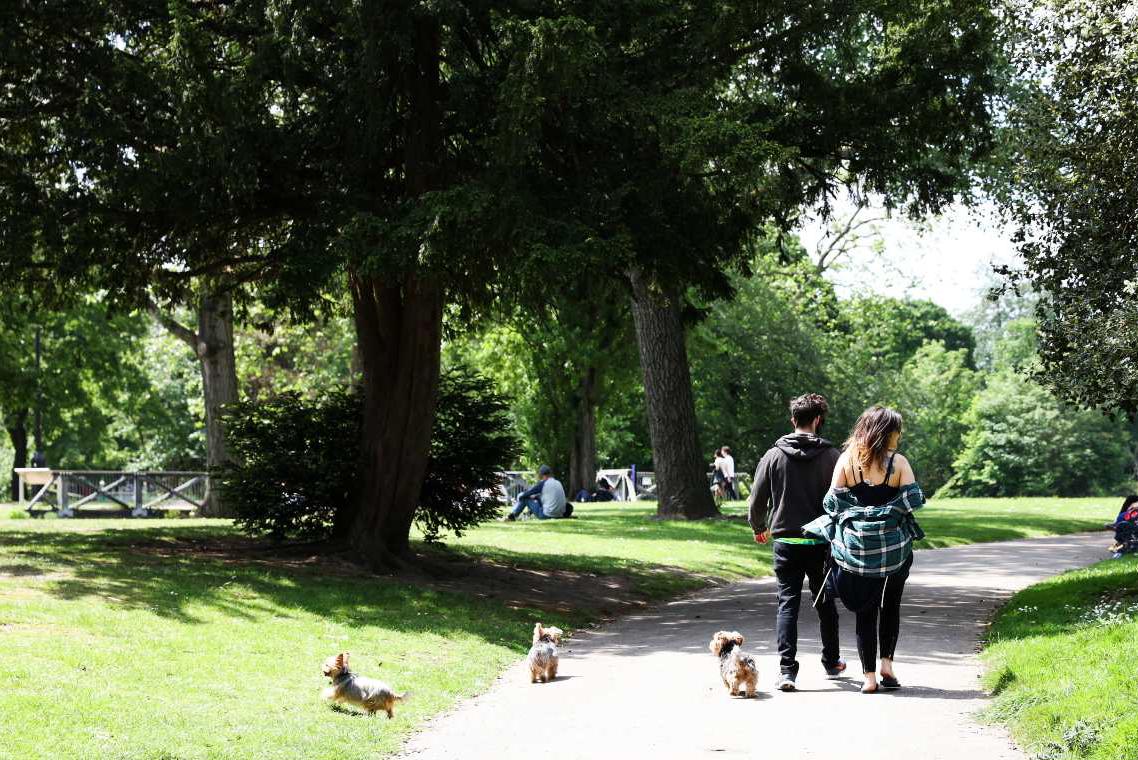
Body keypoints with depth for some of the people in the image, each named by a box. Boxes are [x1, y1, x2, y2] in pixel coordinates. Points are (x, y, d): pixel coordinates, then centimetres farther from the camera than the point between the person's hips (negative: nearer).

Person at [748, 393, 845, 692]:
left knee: (787, 603, 2)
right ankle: (831, 662, 30)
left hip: (785, 542, 0)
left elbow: (756, 501, 3)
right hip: (821, 543, 0)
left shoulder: (773, 456, -1)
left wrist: (759, 528, 22)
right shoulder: (830, 456, -6)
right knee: (825, 603, 16)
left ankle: (787, 670, -9)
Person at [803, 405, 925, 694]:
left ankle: (869, 676, 5)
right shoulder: (898, 462, -7)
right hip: (893, 546, -1)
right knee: (890, 605, 18)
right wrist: (885, 512, 4)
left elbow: (833, 502, -3)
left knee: (865, 611, 7)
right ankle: (887, 663, 11)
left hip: (857, 547, 1)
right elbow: (914, 499, -9)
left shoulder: (846, 460, -2)